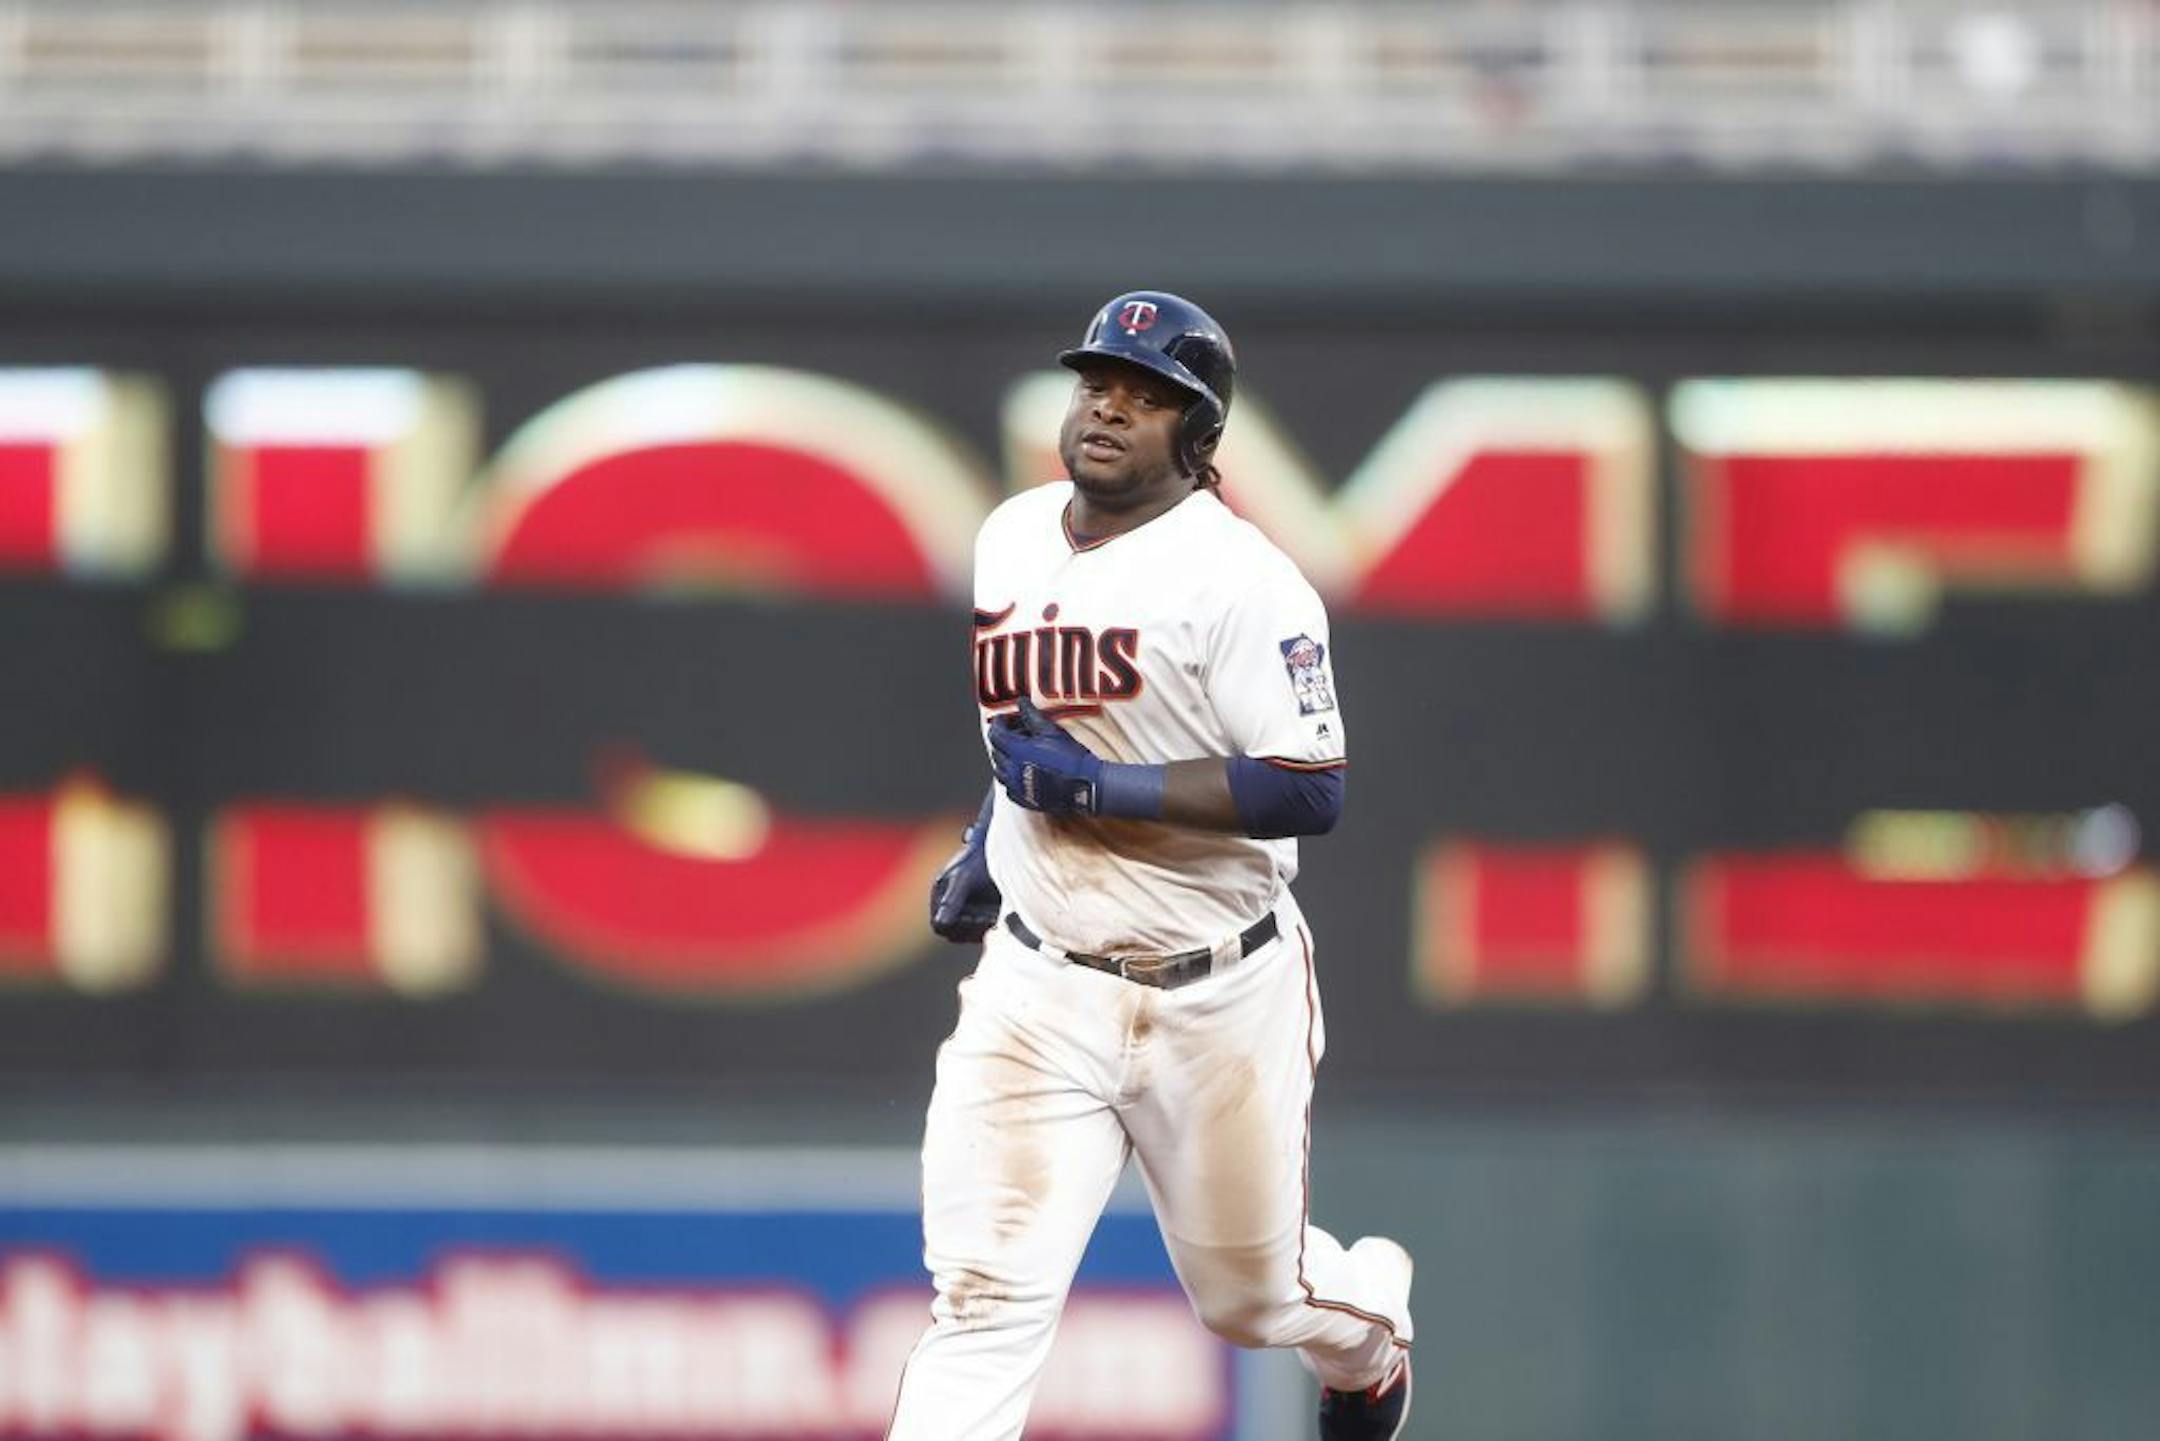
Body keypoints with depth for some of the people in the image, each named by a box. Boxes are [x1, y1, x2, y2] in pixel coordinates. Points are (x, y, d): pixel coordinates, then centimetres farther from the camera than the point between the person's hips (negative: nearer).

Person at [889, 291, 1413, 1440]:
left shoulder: (1238, 577, -17)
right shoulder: (1011, 536, 5)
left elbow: (1309, 792, -22)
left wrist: (1094, 786, -25)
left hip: (1217, 1000, -4)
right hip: (1039, 989, 4)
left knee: (1251, 1295, 16)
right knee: (986, 1294, -13)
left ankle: (1372, 1324, 52)